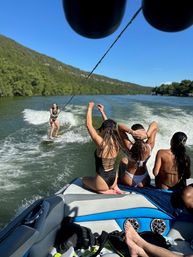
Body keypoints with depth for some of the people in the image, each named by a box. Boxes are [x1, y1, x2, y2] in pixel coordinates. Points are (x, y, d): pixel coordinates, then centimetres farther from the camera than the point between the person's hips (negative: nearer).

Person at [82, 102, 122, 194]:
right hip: (113, 179, 6)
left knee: (84, 180, 26)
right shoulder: (116, 142, -8)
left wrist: (90, 108, -3)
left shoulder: (101, 143, -24)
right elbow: (109, 126, 10)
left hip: (103, 181, -6)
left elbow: (89, 125, -15)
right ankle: (114, 187, 11)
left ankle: (105, 191, 3)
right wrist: (102, 112, 19)